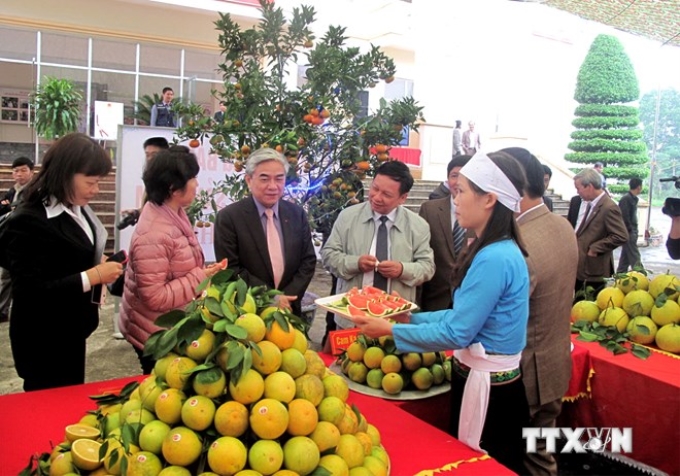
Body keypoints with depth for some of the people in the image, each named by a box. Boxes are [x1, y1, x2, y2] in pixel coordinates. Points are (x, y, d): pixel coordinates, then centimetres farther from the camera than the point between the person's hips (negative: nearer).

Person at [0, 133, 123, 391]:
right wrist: (92, 277, -26)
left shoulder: (77, 210, 5)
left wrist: (100, 265, -1)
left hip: (70, 331, 9)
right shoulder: (29, 221, -23)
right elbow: (31, 292, -28)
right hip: (44, 342, -9)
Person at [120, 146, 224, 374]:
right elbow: (154, 297, -27)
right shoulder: (153, 235, -29)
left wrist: (203, 271, -2)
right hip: (156, 335, -8)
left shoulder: (173, 214, -1)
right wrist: (200, 278, -24)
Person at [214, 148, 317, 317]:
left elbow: (308, 260, 2)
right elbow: (230, 269, -12)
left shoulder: (297, 214, 1)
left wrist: (288, 297, -10)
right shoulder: (228, 217, -10)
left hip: (289, 310, 3)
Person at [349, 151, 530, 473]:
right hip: (481, 377, 9)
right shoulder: (497, 250, 6)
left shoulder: (495, 258, -26)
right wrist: (412, 318, 8)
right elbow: (463, 314, 9)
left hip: (486, 386, -9)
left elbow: (457, 333, -23)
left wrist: (391, 330, -15)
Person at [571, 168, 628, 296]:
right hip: (578, 264, 8)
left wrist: (595, 248, -19)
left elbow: (621, 236, -24)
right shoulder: (586, 202, 5)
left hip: (594, 267, -8)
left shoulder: (609, 208, -21)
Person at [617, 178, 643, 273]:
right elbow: (624, 217, -19)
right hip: (628, 232, -9)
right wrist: (630, 230, -16)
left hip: (631, 232, 9)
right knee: (634, 257, -9)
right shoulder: (626, 199, -15)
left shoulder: (633, 199, 13)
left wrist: (634, 231, 12)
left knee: (626, 256, 14)